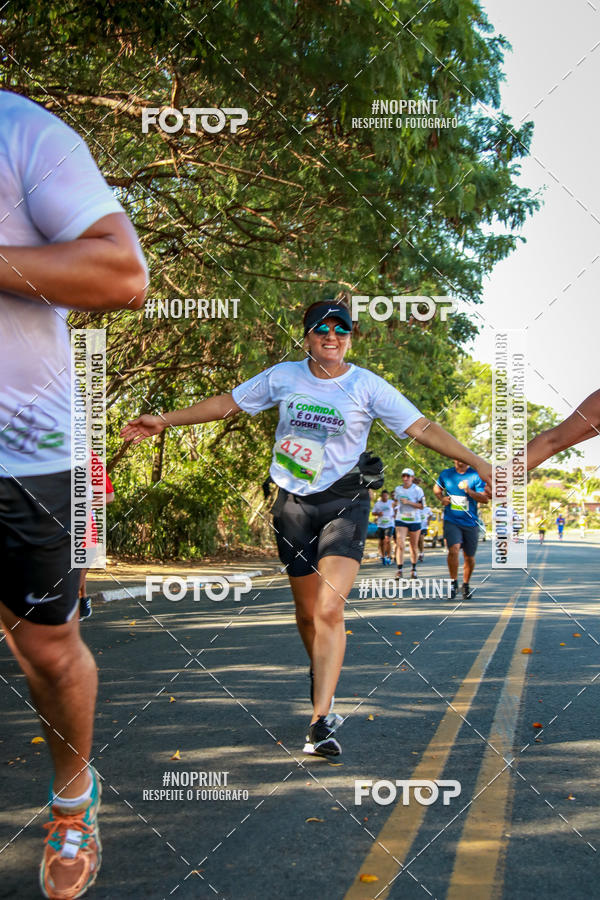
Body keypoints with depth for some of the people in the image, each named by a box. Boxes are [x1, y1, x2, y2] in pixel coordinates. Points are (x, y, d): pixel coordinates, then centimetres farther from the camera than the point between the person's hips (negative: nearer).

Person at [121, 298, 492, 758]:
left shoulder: (368, 385, -3)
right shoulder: (283, 376, 3)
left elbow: (421, 427, -5)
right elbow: (227, 403, 12)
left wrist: (478, 462, -12)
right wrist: (165, 420, 10)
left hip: (344, 501, -2)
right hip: (293, 503, 3)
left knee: (330, 609, -18)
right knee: (307, 612, 8)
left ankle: (321, 721, -18)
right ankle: (322, 676, 38)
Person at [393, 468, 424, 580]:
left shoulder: (417, 490, -6)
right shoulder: (398, 489, 6)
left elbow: (421, 506, -10)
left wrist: (408, 502, -19)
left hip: (414, 521, -2)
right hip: (401, 520, 2)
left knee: (414, 546, 8)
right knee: (400, 544, -13)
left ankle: (414, 569, 26)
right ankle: (399, 570, -15)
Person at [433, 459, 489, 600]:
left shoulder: (476, 476, -3)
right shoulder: (446, 474, 4)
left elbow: (485, 499, -8)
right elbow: (437, 488, 24)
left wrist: (469, 491, -24)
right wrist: (442, 498, 3)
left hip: (470, 523, 0)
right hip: (451, 521, 0)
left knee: (469, 557, 8)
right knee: (453, 550, -21)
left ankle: (466, 585, 31)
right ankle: (454, 582, -4)